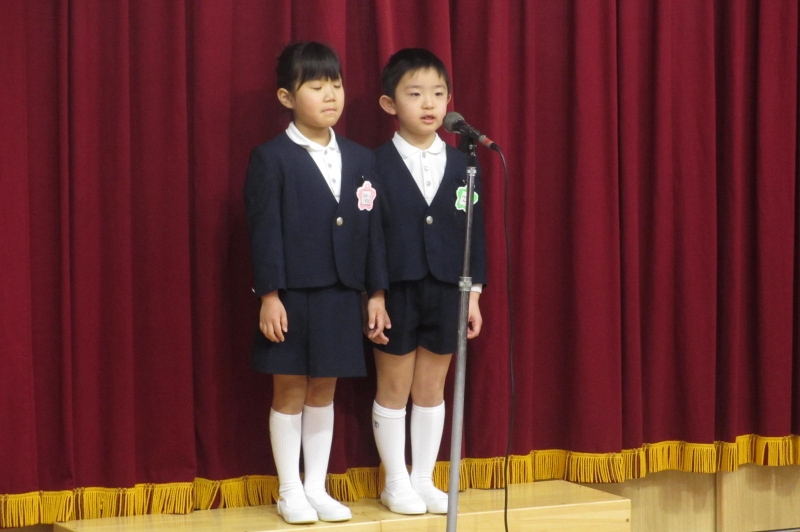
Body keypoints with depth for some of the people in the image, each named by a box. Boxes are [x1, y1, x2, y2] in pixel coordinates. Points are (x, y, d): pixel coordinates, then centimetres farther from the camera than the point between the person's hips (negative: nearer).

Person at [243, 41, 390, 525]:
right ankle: (290, 492, 13)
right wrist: (269, 296, -14)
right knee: (290, 392, 4)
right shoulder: (272, 159, -6)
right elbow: (265, 231, -10)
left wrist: (377, 293, 5)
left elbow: (372, 228, 8)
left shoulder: (361, 159, 8)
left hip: (341, 295, 4)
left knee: (324, 392, 10)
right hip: (292, 296, -4)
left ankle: (316, 488, 19)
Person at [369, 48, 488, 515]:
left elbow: (474, 231, 6)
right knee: (394, 389, 7)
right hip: (395, 292, -3)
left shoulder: (462, 165, 4)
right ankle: (396, 483, 17)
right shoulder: (375, 165, -7)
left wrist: (473, 294, 3)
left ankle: (423, 480, 20)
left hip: (445, 292, 3)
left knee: (432, 389, 10)